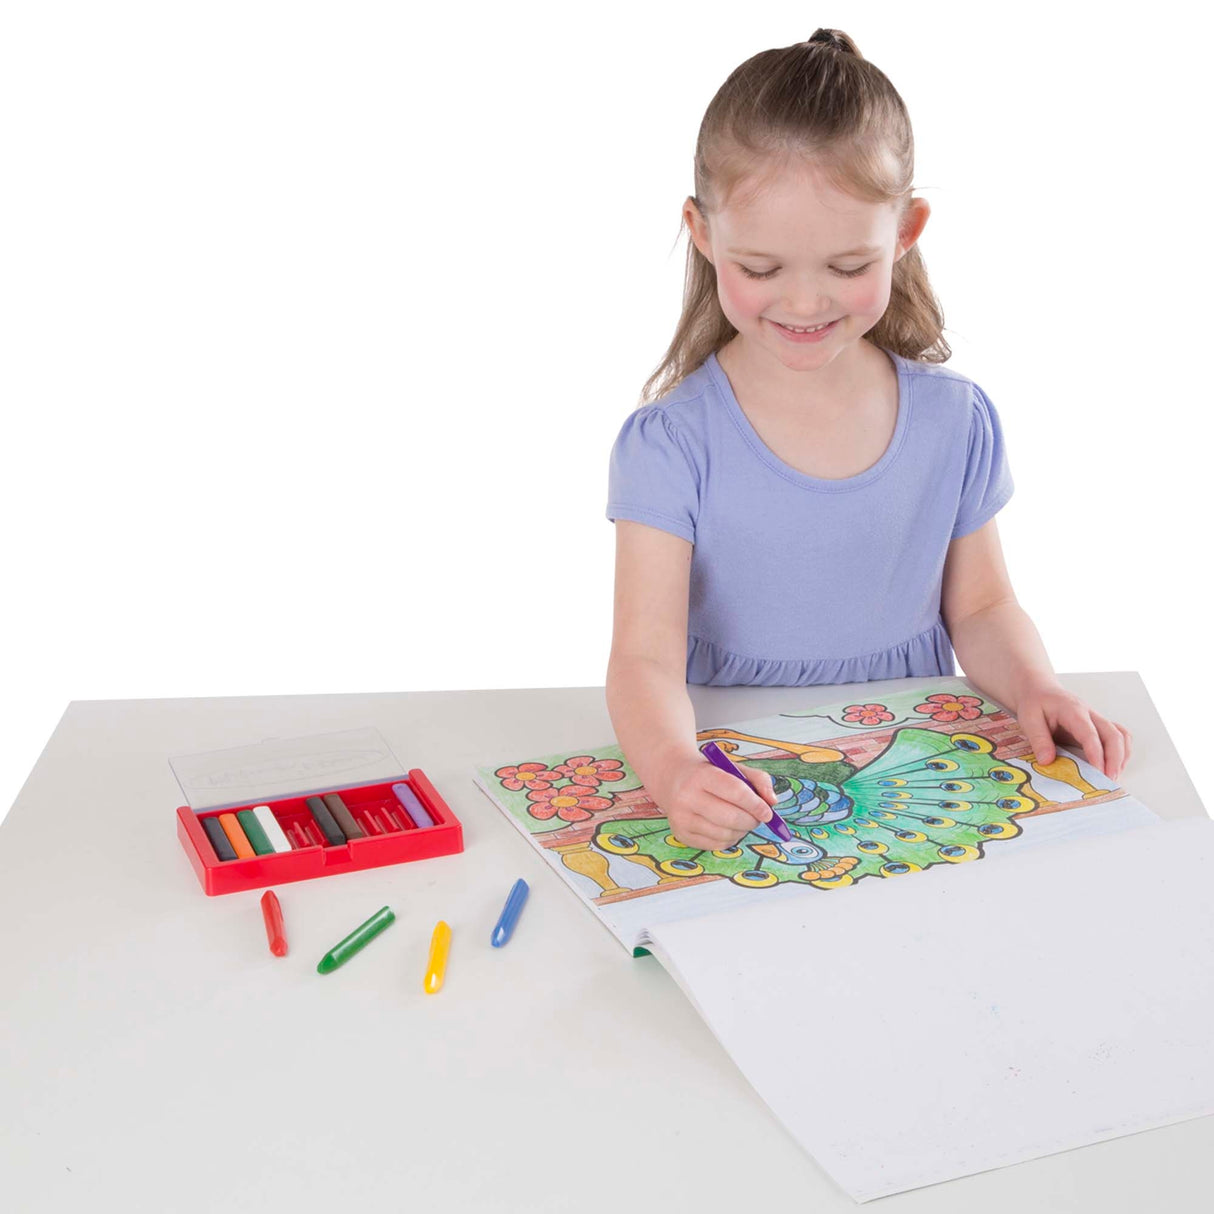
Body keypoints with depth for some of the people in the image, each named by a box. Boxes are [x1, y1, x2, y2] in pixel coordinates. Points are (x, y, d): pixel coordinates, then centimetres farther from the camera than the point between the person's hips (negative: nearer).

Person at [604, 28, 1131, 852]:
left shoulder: (955, 422, 0)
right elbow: (647, 659, -17)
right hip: (734, 770, 0)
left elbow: (980, 609, 10)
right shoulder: (671, 444, -11)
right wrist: (673, 769, -37)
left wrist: (1035, 688, -11)